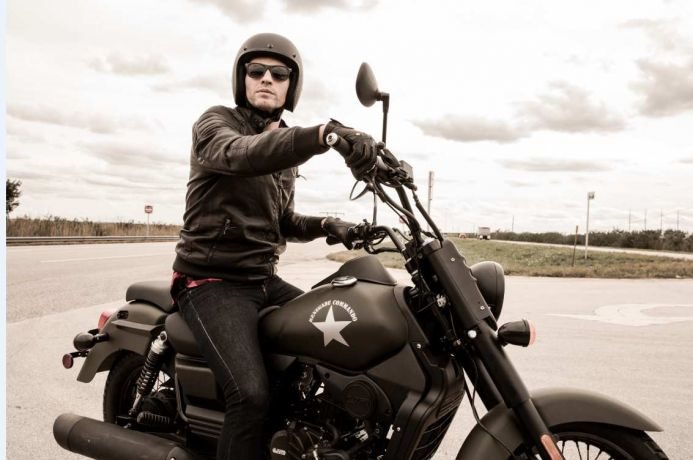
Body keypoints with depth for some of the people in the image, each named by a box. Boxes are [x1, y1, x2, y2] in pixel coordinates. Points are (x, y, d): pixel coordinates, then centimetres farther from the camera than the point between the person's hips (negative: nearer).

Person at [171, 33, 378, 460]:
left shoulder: (288, 146, 16)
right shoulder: (215, 122, -6)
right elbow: (242, 154, -33)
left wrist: (325, 224, -2)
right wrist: (326, 133, -51)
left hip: (265, 280, 7)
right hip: (212, 281, -7)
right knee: (253, 394, -28)